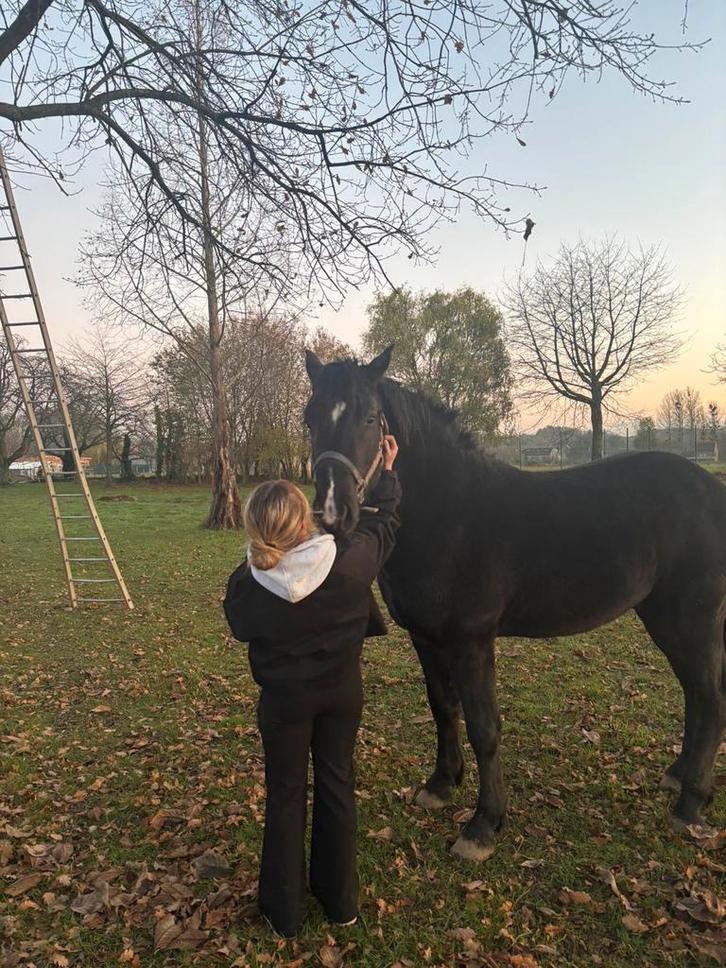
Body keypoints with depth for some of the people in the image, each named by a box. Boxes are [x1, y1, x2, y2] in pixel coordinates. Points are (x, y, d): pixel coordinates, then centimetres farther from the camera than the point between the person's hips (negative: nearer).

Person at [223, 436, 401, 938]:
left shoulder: (247, 585, -26)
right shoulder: (352, 559, -25)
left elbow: (241, 627, -3)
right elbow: (385, 522, -5)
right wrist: (388, 473, 11)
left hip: (283, 700, -1)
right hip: (343, 692, 2)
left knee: (286, 795, 18)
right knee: (337, 786, 20)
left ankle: (285, 910, 34)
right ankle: (341, 900, 37)